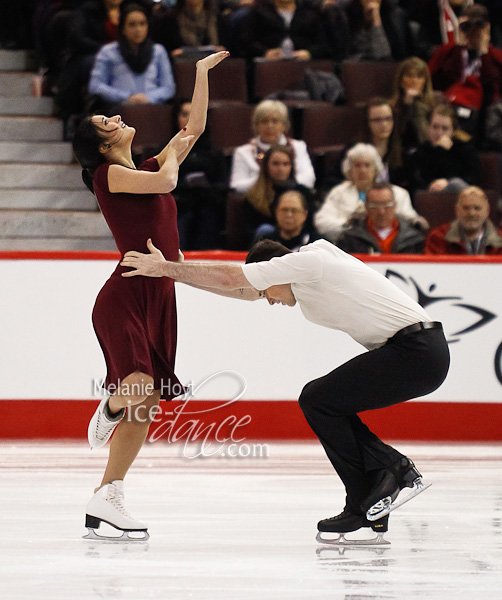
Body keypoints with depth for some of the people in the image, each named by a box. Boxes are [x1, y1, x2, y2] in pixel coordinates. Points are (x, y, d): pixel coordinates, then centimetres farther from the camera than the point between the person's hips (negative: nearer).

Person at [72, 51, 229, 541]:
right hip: (125, 296, -8)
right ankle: (108, 409, 2)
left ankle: (105, 501, 10)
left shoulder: (146, 170, 18)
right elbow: (166, 182, -18)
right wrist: (172, 154, 2)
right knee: (138, 386, -30)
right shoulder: (107, 174, -5)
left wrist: (202, 73, 19)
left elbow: (194, 128, 22)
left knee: (145, 406, 6)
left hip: (158, 299, 8)